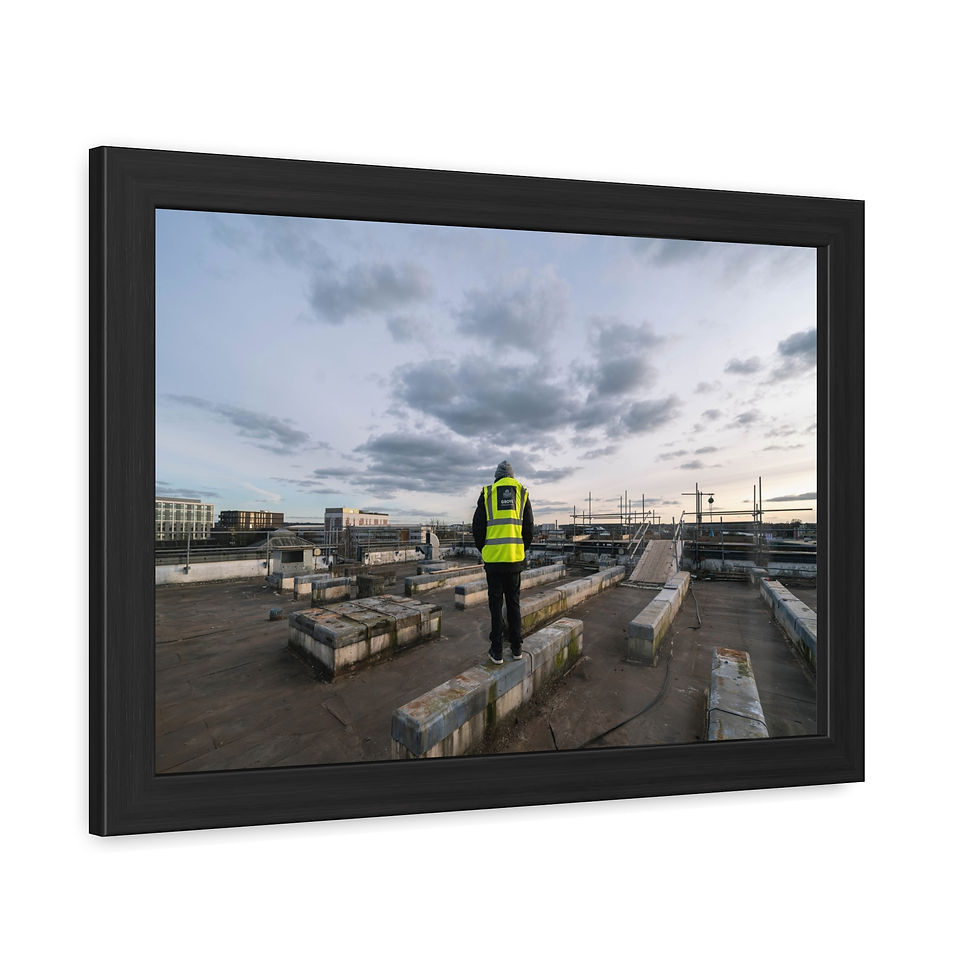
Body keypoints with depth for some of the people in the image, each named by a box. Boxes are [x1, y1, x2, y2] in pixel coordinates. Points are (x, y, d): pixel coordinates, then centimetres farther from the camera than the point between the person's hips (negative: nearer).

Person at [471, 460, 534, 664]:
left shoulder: (487, 494, 3)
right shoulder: (522, 493, 8)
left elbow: (477, 527, 2)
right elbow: (529, 529, 6)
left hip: (493, 558, -2)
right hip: (515, 558, 2)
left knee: (496, 604, 7)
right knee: (514, 603, 14)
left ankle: (497, 651, 13)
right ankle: (516, 648, 22)